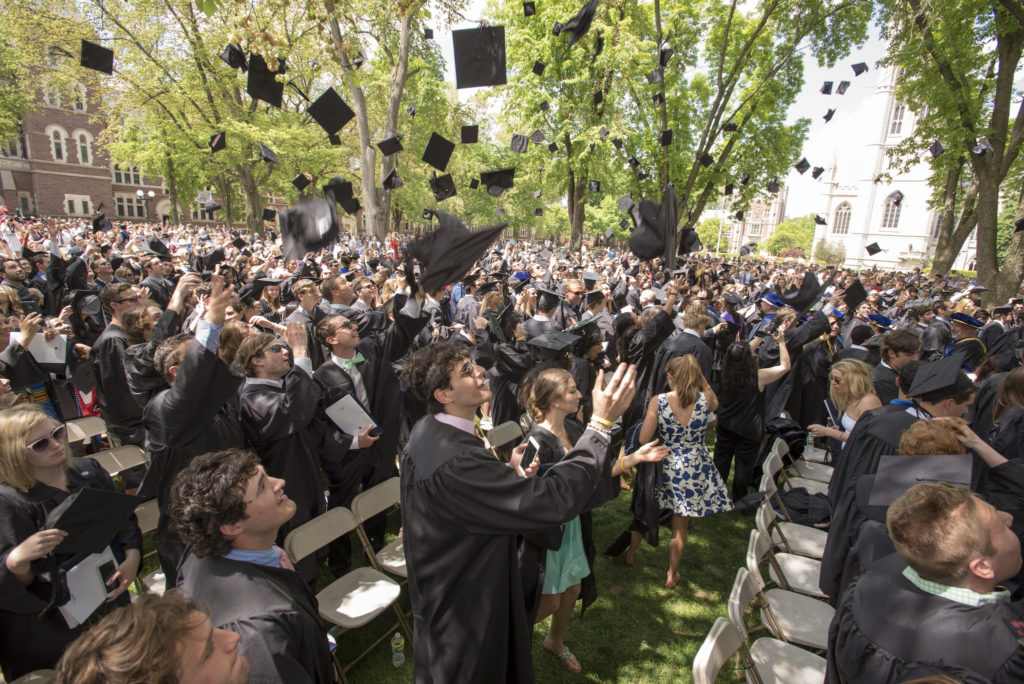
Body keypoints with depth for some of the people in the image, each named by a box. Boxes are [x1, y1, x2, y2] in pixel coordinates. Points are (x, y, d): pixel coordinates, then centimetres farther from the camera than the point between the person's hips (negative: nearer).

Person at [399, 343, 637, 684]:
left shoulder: (427, 431, -7)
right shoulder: (454, 459, -39)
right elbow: (553, 501, -42)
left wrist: (509, 472, -6)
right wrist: (601, 424, -39)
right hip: (463, 610, -9)